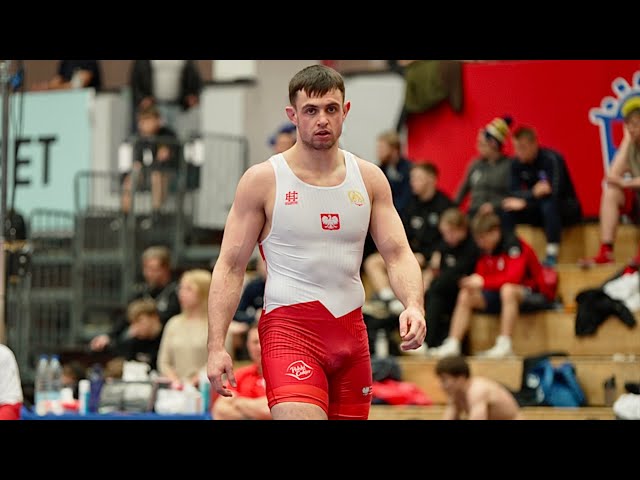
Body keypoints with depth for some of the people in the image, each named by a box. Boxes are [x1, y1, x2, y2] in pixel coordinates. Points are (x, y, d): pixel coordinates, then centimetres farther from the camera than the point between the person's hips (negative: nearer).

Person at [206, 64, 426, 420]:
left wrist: (413, 305, -17)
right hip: (290, 325, -5)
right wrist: (217, 346, -11)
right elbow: (230, 267, -2)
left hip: (351, 328, 5)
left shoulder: (369, 178, 8)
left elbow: (398, 253, 5)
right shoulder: (263, 180, -2)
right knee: (300, 416, -25)